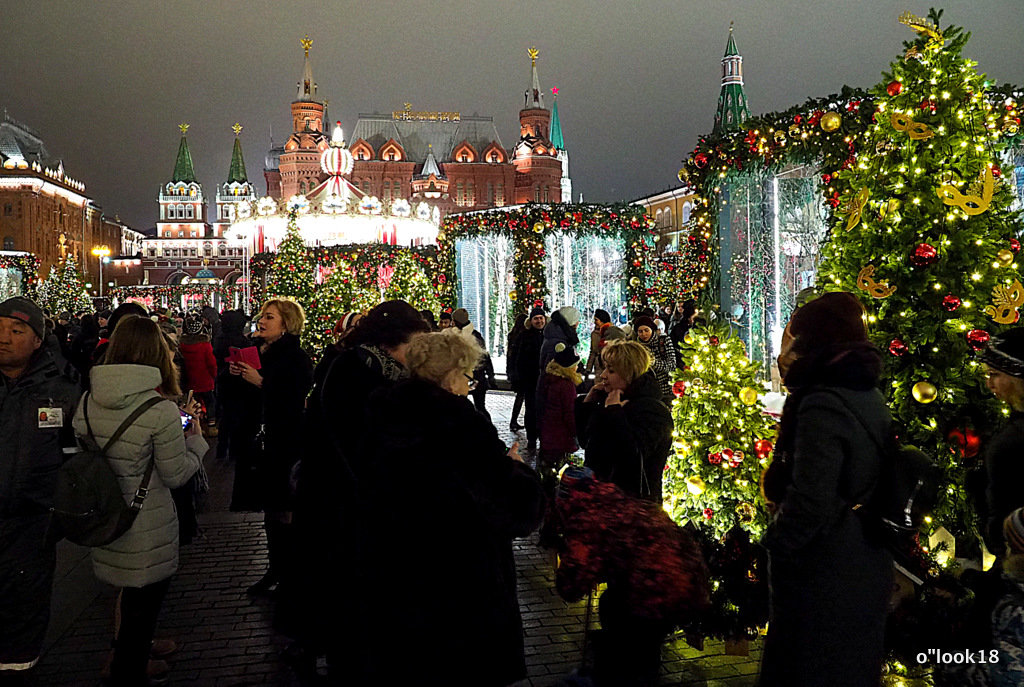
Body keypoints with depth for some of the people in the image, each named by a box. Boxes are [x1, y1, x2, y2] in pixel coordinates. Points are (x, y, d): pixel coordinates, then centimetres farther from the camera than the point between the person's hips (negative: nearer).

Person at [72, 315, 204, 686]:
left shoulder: (87, 402, -5)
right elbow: (176, 475, -14)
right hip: (148, 533, -6)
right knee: (141, 607, 13)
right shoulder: (160, 410, -22)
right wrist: (195, 441, 2)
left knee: (130, 601, 26)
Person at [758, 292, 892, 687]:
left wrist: (775, 545, -13)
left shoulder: (821, 407, -24)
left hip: (823, 576, -9)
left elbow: (811, 503, -28)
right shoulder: (871, 397, 5)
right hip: (868, 569, 9)